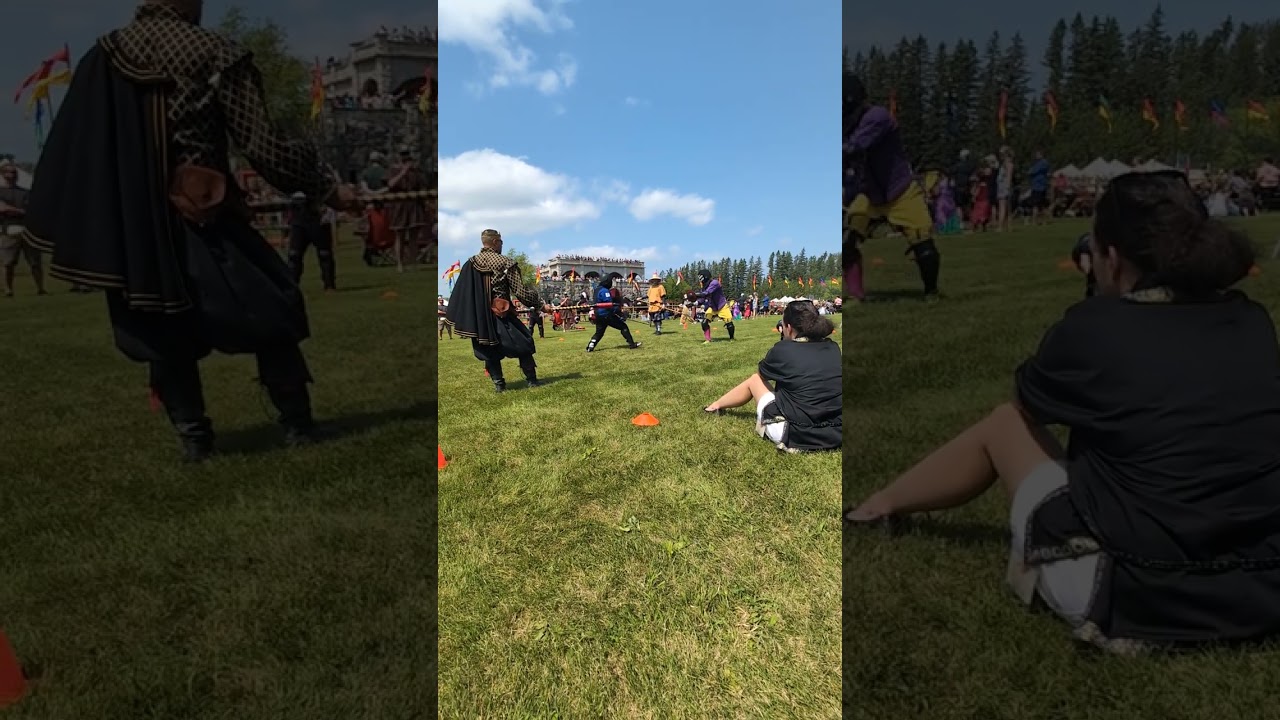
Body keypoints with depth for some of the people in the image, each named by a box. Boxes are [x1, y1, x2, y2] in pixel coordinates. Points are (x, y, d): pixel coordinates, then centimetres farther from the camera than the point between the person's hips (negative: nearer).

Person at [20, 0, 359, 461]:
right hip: (201, 216, -4)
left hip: (129, 225, 5)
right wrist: (327, 189, 0)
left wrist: (87, 225, 19)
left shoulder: (102, 57, 9)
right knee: (273, 309, 9)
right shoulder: (216, 55, -5)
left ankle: (193, 435, 19)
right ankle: (297, 426, 12)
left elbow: (75, 143, 11)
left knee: (164, 334, 16)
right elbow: (264, 148, -10)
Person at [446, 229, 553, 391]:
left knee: (489, 348, 14)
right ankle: (532, 380, 11)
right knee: (523, 342, 9)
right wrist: (541, 305, -1)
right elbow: (520, 291, -9)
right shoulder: (505, 263, -7)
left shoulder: (470, 263, 6)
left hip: (478, 315, 4)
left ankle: (498, 383, 11)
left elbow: (461, 291, 9)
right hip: (501, 313, -4)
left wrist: (454, 316, 19)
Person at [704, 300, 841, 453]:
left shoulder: (782, 350, -6)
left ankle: (716, 405, 40)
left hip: (795, 435, -4)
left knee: (756, 379, 18)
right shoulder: (833, 348, 5)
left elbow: (760, 373, 16)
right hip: (837, 435, 5)